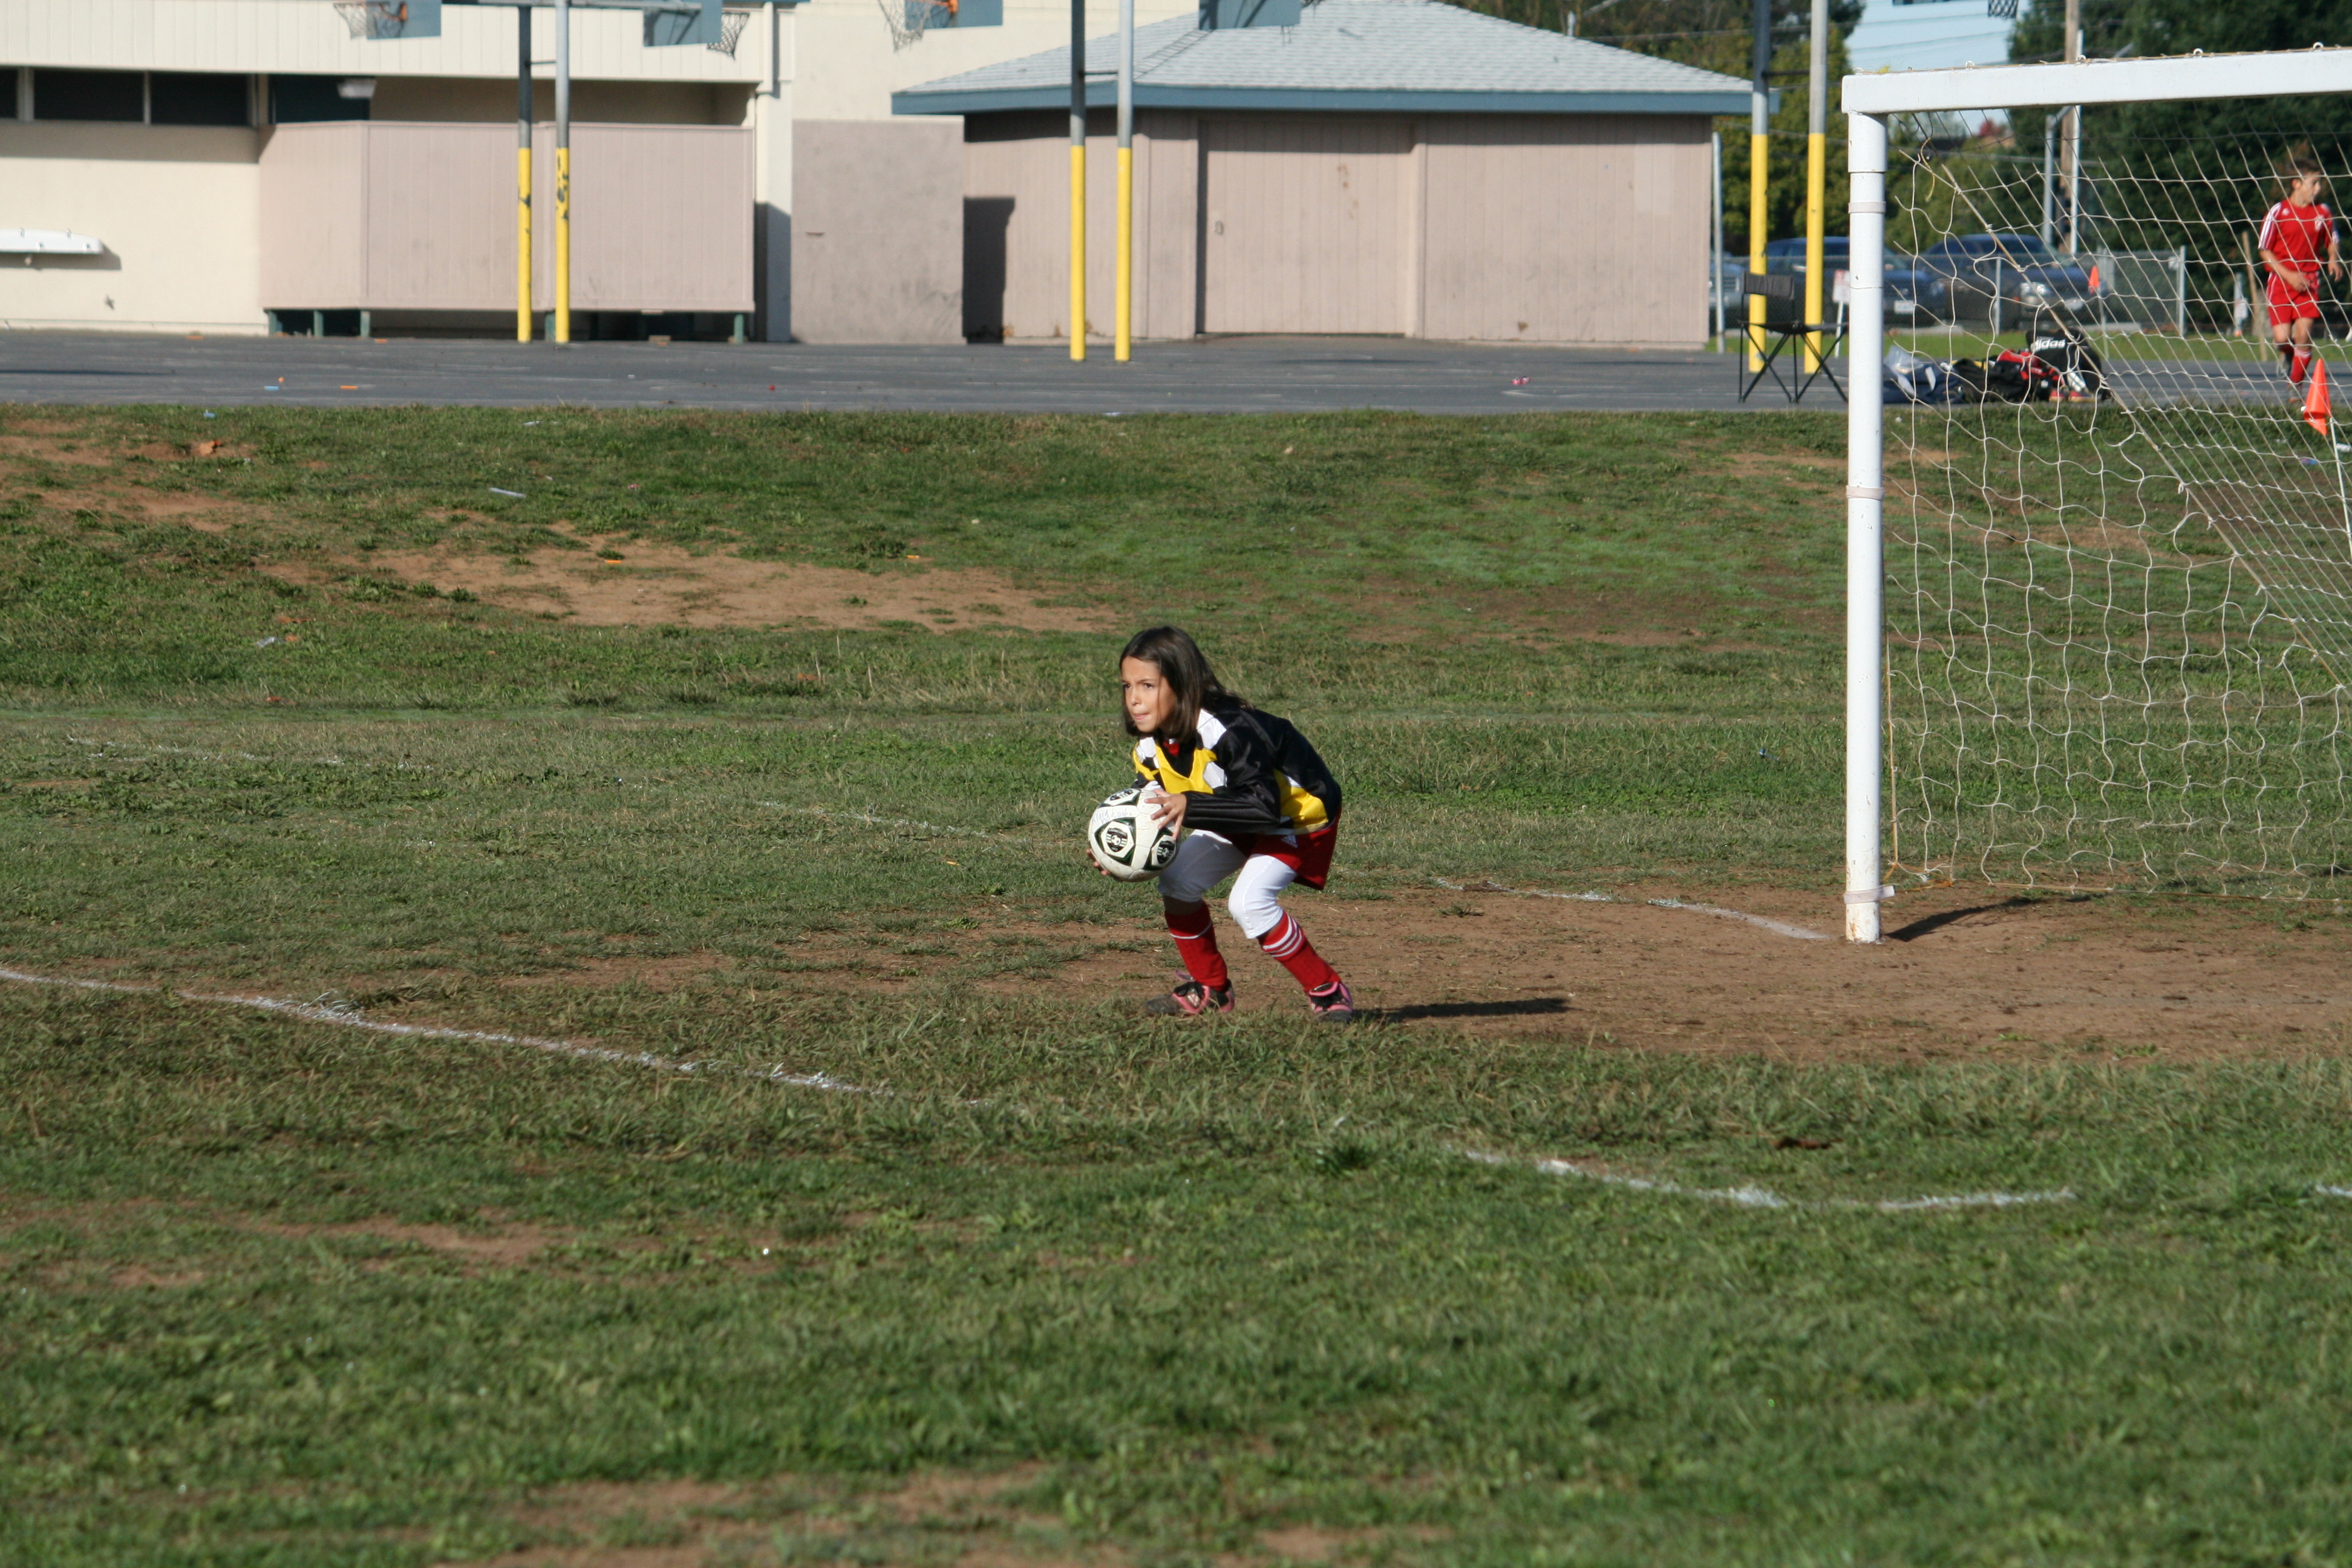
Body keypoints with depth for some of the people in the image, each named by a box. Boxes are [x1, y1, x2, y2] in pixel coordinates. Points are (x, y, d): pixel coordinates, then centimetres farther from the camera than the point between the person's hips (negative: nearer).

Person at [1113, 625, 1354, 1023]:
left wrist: (1190, 805, -51)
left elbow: (1264, 804, -42)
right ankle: (1210, 989, 13)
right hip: (1237, 824, 8)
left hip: (1301, 815, -8)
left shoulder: (1228, 731, -35)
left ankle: (1328, 991, -10)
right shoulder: (1152, 747, -10)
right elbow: (1160, 818, -4)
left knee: (1248, 901, -25)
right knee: (1175, 881, -6)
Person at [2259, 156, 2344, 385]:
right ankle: (2288, 358, 30)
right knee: (2282, 338, -7)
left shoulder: (2323, 214, 2)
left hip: (2309, 282, 2)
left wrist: (2333, 259, -5)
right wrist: (2288, 276, -14)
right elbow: (2265, 251, -5)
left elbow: (2331, 242, 17)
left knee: (2303, 335, -10)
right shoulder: (2278, 212, -8)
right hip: (2281, 281, -2)